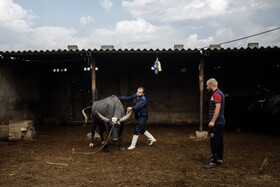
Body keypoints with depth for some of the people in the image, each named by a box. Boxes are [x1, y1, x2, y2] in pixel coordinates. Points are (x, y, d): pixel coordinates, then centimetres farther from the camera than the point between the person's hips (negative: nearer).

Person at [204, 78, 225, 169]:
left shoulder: (216, 94, -15)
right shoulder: (220, 93, 18)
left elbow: (218, 108, -24)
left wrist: (212, 121, -25)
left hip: (216, 123, -10)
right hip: (220, 122, 11)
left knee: (214, 143, -6)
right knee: (219, 142, 14)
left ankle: (213, 162, -2)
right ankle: (219, 160, 23)